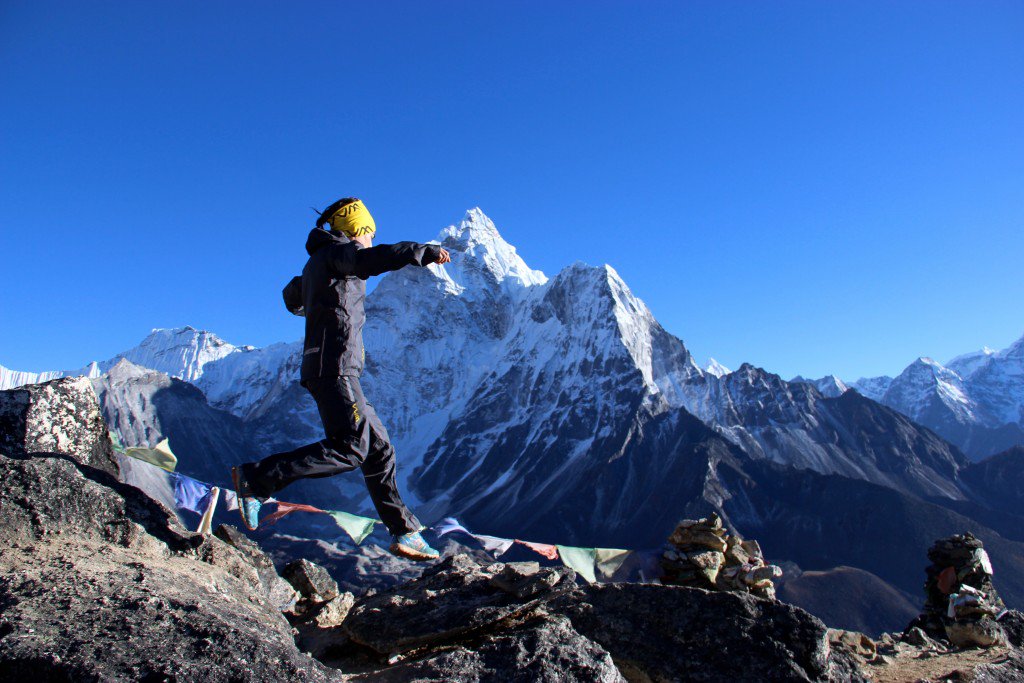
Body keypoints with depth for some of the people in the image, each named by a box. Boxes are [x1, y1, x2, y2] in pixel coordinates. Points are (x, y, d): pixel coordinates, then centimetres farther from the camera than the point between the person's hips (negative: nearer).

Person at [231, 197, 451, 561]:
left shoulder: (316, 263, 24)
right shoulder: (336, 252, -3)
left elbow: (292, 299, 42)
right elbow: (376, 258, -25)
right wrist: (426, 252, -18)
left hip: (337, 371, 10)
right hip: (334, 366, -10)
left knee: (378, 448, 7)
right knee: (350, 447, -18)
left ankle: (404, 531, 9)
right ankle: (255, 479, -10)